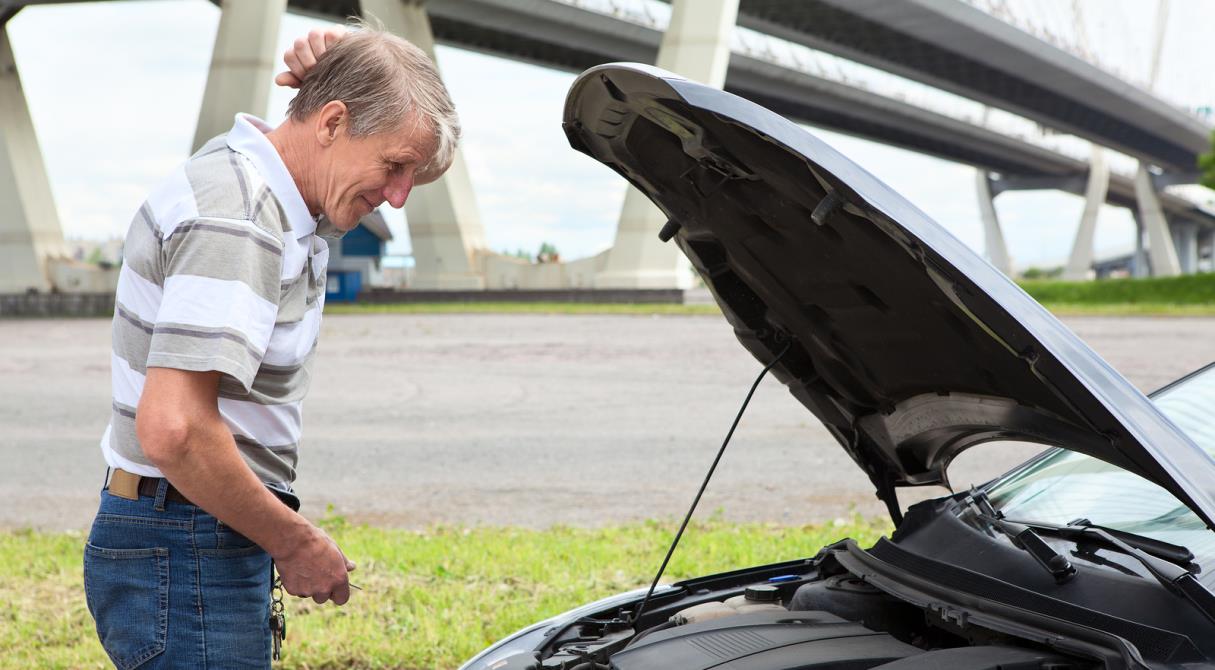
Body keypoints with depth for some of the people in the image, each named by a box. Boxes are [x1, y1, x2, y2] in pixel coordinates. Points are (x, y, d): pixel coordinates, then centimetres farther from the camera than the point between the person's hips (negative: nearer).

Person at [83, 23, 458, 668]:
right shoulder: (237, 222, -23)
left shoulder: (254, 178, 9)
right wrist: (295, 542, -19)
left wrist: (341, 69, 4)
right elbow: (172, 429, -31)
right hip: (186, 564, -10)